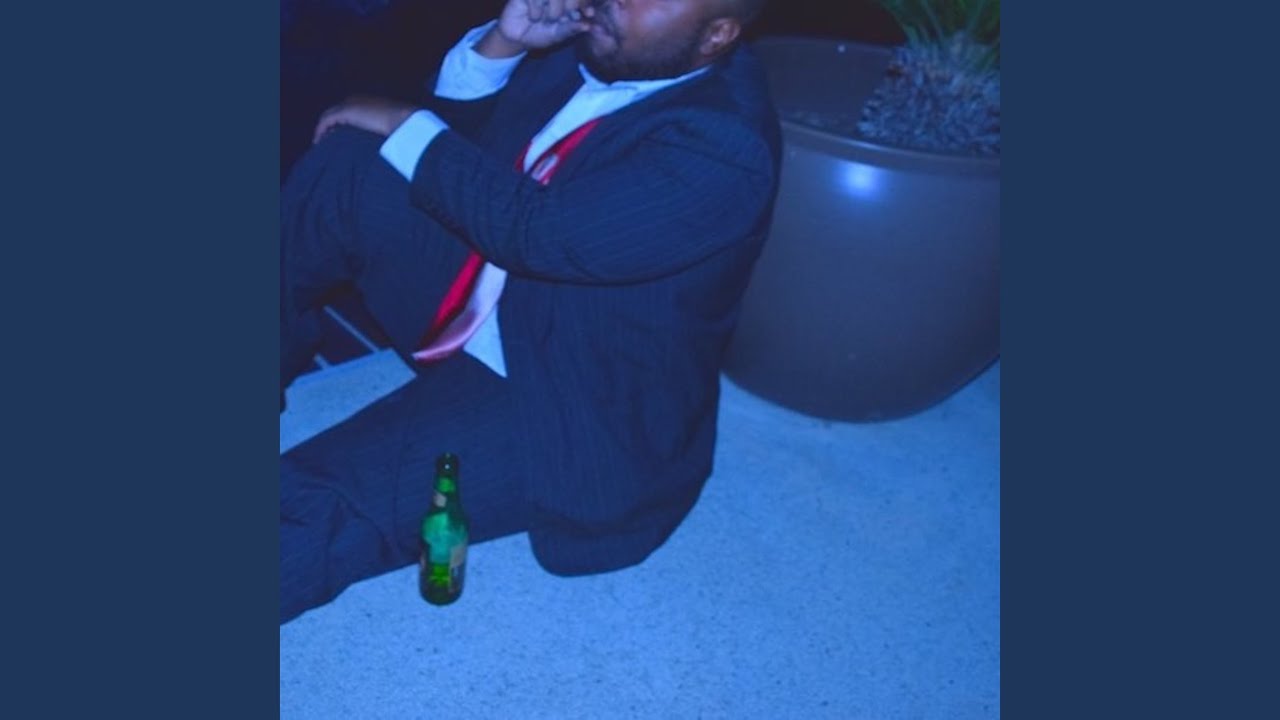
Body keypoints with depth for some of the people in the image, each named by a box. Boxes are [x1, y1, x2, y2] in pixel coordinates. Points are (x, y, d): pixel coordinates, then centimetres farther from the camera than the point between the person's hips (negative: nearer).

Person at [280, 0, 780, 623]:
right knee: (343, 162, -9)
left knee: (308, 513, -21)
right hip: (484, 303, 8)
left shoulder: (726, 146, -26)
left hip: (575, 415, -8)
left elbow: (535, 232, -32)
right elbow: (457, 118, 8)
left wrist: (402, 126, -19)